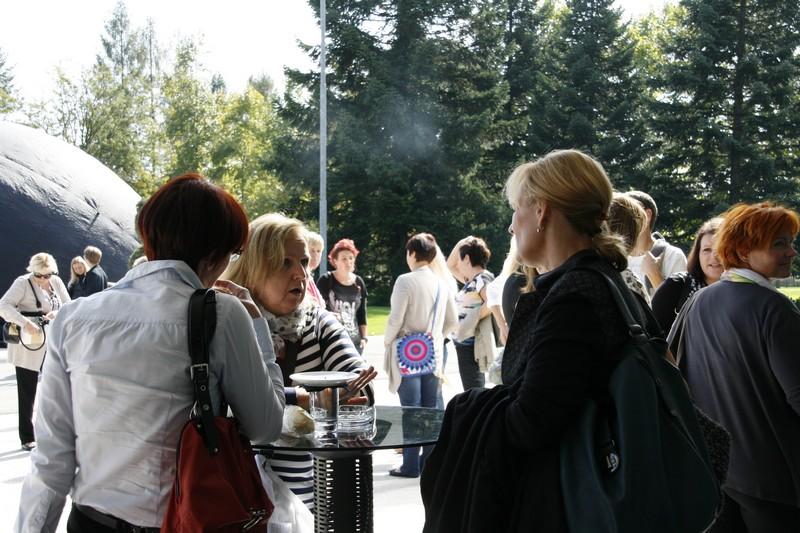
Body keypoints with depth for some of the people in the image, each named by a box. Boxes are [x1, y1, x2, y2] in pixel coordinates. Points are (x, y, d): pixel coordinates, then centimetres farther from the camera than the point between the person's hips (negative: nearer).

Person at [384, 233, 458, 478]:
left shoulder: (405, 281, -11)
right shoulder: (441, 284, 5)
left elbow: (396, 319, -13)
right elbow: (452, 321, 11)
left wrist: (387, 341, 3)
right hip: (433, 353, 5)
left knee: (410, 408, -1)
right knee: (430, 409, 10)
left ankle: (411, 465, 2)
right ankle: (429, 461, 15)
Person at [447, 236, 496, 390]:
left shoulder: (483, 280, -14)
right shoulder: (472, 280, 14)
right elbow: (450, 266, 25)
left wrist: (477, 316, -18)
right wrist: (460, 243, 13)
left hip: (471, 346, -10)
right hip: (464, 344, 10)